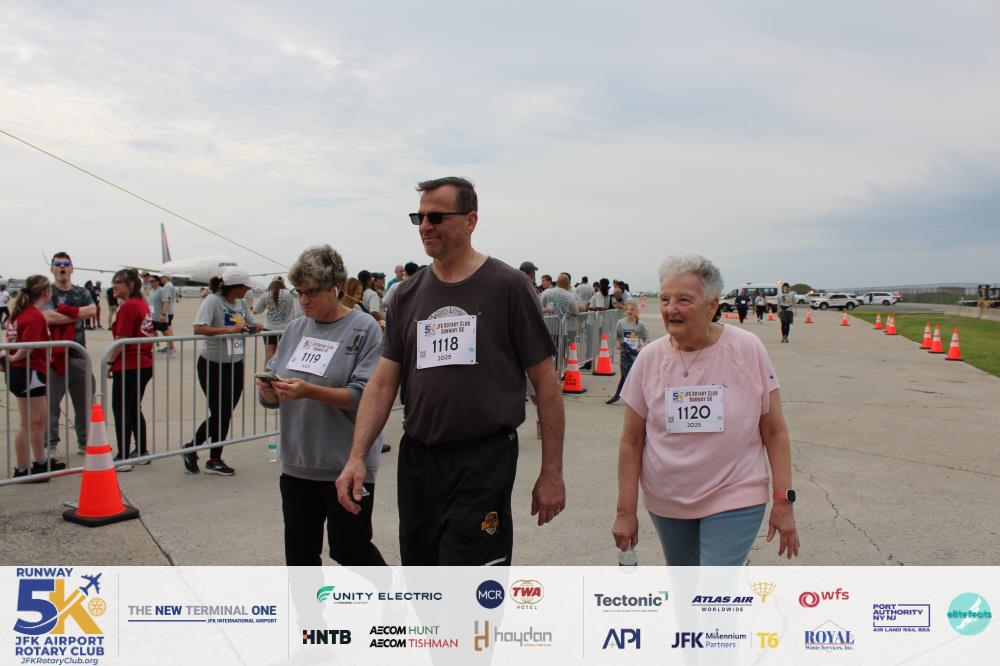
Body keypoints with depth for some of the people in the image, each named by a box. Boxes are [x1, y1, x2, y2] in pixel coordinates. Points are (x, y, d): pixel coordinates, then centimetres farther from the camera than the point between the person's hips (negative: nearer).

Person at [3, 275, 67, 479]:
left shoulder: (19, 312, 11)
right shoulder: (35, 316, -19)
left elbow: (10, 339, 14)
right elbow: (27, 347, -24)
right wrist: (13, 359, -8)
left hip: (18, 372, 10)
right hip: (29, 373, -10)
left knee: (40, 419, 20)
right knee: (29, 422, 0)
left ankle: (41, 462, 32)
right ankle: (21, 469, 8)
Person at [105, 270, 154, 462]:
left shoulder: (128, 306, -15)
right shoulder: (143, 304, 11)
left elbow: (121, 339, -18)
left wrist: (110, 361, -8)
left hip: (128, 366, -9)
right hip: (145, 365, 9)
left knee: (121, 411, -2)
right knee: (134, 409, 18)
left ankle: (123, 457, 0)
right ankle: (141, 451, 24)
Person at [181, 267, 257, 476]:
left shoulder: (241, 302, 6)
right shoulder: (213, 300, -15)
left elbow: (252, 324, 16)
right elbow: (199, 329, -26)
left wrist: (257, 327, -6)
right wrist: (228, 329, -29)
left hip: (235, 366, 7)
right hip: (212, 366, -7)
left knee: (226, 414, 9)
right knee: (218, 413, -3)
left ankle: (215, 460, 21)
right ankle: (191, 448, 21)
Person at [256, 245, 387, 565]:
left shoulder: (365, 329, -9)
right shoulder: (295, 329, 9)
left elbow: (365, 395, -18)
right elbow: (273, 399, 11)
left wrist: (309, 391, -27)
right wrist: (269, 390, -12)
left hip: (347, 465, -6)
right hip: (297, 463, 6)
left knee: (350, 549, 6)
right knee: (299, 551, 15)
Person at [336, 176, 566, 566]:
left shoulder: (507, 286, -5)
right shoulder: (409, 295, 9)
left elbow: (546, 382, -5)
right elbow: (383, 382, 6)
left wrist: (552, 472, -6)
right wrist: (357, 456, -5)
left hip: (484, 460, -5)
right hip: (417, 458, 5)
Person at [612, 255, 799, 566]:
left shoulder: (748, 349, -9)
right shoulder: (649, 359, -6)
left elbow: (774, 430, -3)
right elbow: (631, 442, -1)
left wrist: (784, 501, -5)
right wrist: (626, 512, -1)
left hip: (734, 501, -3)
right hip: (666, 504, 3)